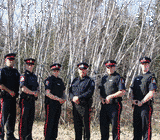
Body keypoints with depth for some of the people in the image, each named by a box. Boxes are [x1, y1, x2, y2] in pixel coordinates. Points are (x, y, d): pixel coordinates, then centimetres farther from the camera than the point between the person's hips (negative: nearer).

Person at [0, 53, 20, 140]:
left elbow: (18, 84, 22)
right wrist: (9, 91, -13)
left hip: (13, 97, 6)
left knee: (12, 116, 9)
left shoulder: (16, 72, 17)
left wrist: (15, 92, 6)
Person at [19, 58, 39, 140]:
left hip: (32, 100, 7)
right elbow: (23, 88, -17)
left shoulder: (34, 76, 18)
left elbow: (37, 88, 17)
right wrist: (33, 93, -11)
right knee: (23, 119, -6)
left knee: (31, 119, 8)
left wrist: (36, 92, -5)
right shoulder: (24, 76, -6)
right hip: (25, 100, -7)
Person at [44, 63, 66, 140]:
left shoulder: (60, 80, 17)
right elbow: (47, 93, -15)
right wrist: (58, 99, -16)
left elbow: (63, 92, 22)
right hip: (50, 104, -7)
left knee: (56, 122, 10)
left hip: (58, 104, 7)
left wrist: (63, 98, 0)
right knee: (49, 122, -5)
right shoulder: (49, 80, -6)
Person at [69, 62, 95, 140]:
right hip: (75, 105, 5)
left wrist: (79, 97, -17)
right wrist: (73, 98, -8)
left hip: (85, 105, -5)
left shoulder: (90, 81, 2)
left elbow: (90, 92, -10)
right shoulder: (75, 80, 19)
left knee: (86, 125, -4)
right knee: (77, 125, 9)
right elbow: (70, 91, 13)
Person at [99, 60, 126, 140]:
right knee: (103, 125, 10)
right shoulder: (104, 78, 18)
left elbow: (122, 92, -12)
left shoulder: (118, 78, -4)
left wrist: (111, 96, -17)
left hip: (114, 105, -7)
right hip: (104, 105, 7)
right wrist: (102, 98, 2)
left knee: (115, 126, -5)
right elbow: (100, 91, 22)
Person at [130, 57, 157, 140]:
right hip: (136, 106, 7)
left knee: (146, 128, -5)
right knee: (136, 127, 10)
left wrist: (141, 102, -13)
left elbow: (151, 93, -13)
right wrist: (133, 100, 0)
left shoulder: (151, 77, -3)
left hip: (146, 106, -7)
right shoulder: (137, 78, 18)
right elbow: (132, 91, 20)